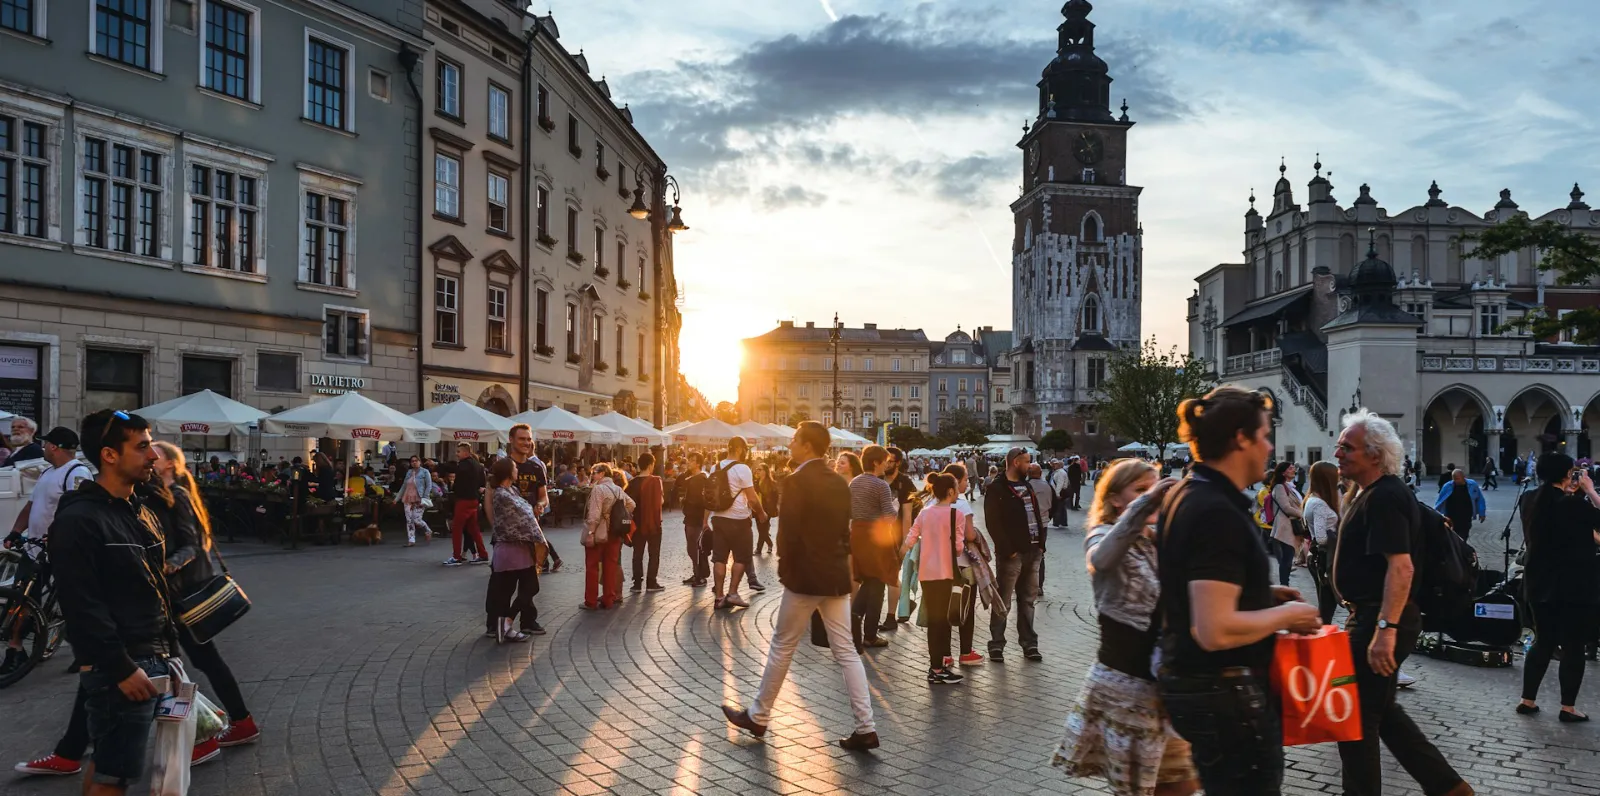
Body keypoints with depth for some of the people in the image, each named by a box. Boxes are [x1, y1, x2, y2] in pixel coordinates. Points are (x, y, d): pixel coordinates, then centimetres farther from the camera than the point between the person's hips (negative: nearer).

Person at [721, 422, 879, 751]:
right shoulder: (840, 483, 9)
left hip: (805, 577, -6)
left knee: (782, 647, 8)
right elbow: (844, 530, 12)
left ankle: (758, 717, 22)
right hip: (837, 576, 7)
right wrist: (837, 563, 15)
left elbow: (788, 533, -17)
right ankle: (865, 728, 4)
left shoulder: (796, 482, -14)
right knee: (846, 652, 7)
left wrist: (785, 568, -3)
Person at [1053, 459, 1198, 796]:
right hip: (1124, 682, -7)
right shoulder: (1103, 536, -9)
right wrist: (1145, 502, -43)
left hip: (1162, 680, 7)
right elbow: (1101, 558, -36)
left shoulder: (1158, 544, 13)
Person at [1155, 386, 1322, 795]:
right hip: (1224, 693, -10)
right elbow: (1216, 630, -29)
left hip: (1187, 681, 10)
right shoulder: (1218, 512, -23)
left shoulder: (1185, 495, 8)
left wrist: (1262, 594, 12)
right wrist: (1286, 615, -14)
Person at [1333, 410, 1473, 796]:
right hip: (1372, 616, 11)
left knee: (1354, 717, 1)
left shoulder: (1385, 497, -20)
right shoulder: (1370, 492, 13)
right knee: (1382, 711, 19)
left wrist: (1385, 630, -33)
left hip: (1380, 620, -11)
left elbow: (1401, 566, -28)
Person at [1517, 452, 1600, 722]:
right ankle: (1568, 707, 11)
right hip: (1574, 586, -6)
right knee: (1573, 646, 5)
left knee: (1543, 641, 15)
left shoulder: (1530, 500, 2)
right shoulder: (1573, 503, -18)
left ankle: (1527, 700, 16)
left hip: (1540, 584, 6)